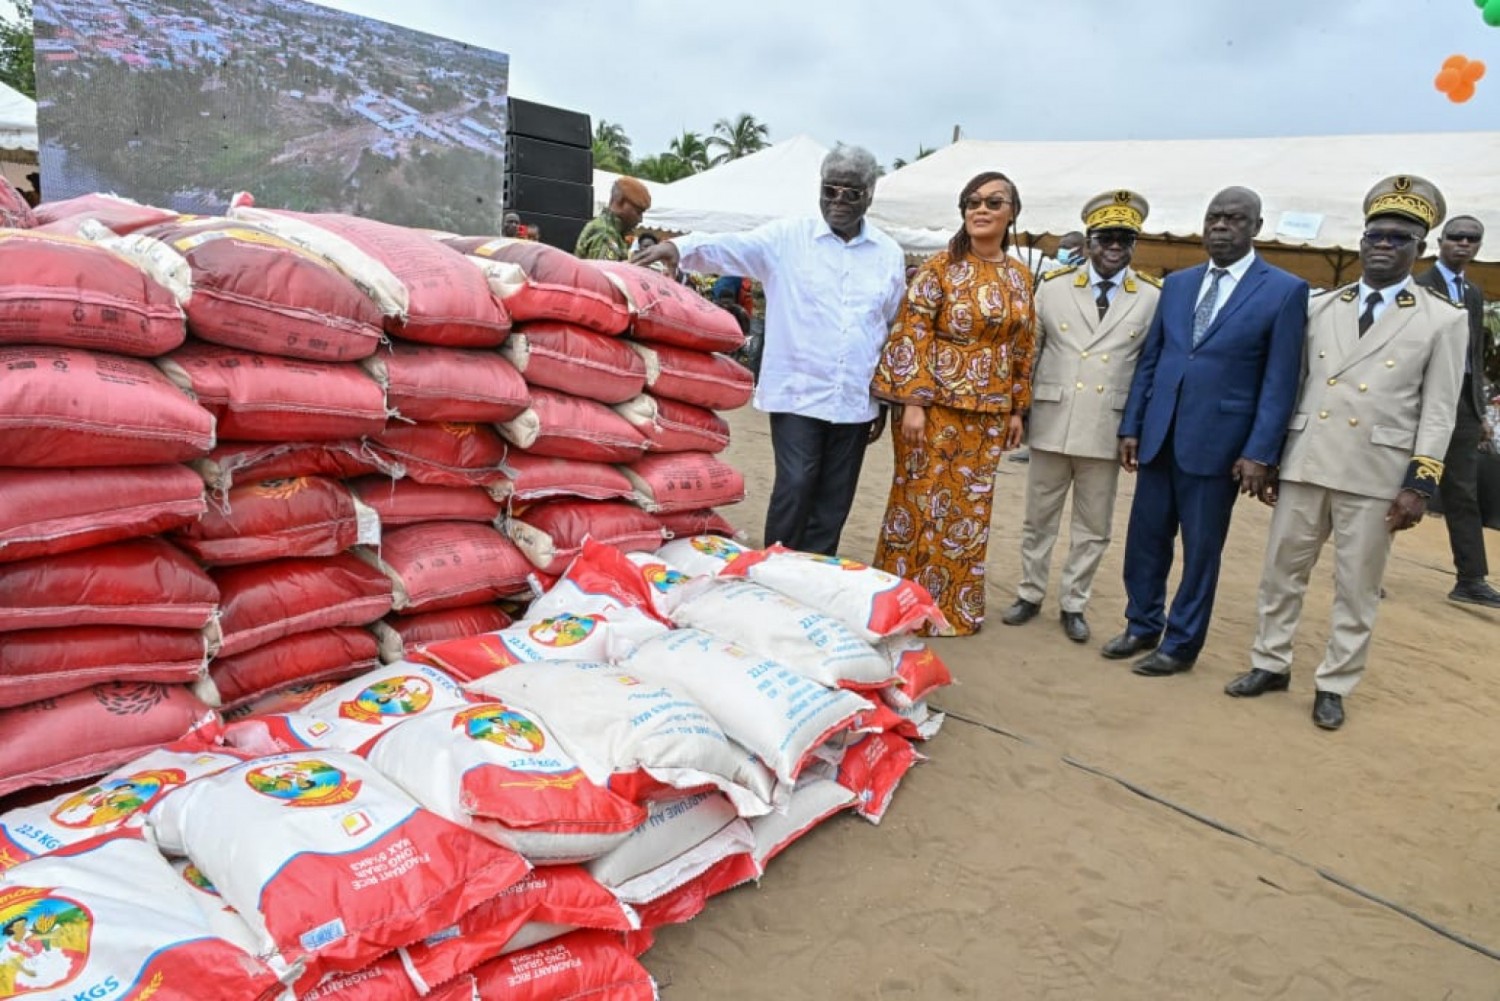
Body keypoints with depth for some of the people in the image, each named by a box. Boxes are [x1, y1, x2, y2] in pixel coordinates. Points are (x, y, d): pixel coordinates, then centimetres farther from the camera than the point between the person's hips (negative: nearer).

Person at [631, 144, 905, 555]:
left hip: (855, 401, 3)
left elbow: (896, 333, 13)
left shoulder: (889, 254, 8)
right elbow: (730, 247, -15)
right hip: (798, 393, -3)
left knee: (833, 501, 10)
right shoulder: (787, 237, 0)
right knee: (794, 488, -7)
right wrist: (681, 247, -36)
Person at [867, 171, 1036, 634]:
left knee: (970, 507, 10)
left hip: (987, 411, 5)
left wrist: (1017, 409, 12)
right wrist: (912, 402, -17)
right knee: (921, 501, 1)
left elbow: (1022, 346, 14)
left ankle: (955, 606, 24)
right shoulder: (941, 266, -6)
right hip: (936, 403, -5)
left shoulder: (1019, 276, 9)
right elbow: (911, 334, -10)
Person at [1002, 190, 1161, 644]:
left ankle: (1073, 604, 24)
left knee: (1093, 527, 9)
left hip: (1107, 430, 0)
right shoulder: (1053, 286, 2)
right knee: (1039, 519, 12)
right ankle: (1030, 594, 28)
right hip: (1051, 425, 1)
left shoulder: (1153, 297, 0)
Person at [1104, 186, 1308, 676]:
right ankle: (1143, 627, 29)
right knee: (1145, 539, 11)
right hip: (1158, 435, 5)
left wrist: (1259, 453, -12)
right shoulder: (1176, 283, 12)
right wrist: (1131, 426, 7)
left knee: (1201, 550, 6)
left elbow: (1280, 381, -6)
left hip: (1216, 442, -4)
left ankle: (1181, 644, 20)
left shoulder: (1285, 290, -2)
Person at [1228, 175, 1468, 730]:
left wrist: (1420, 483, -9)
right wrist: (1269, 458, 9)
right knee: (1281, 572, 10)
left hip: (1375, 477, -3)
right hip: (1304, 465, 3)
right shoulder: (1320, 308, 10)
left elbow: (1438, 412, -2)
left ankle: (1333, 685, 20)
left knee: (1357, 588, 6)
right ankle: (1270, 664, 25)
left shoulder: (1444, 320, 2)